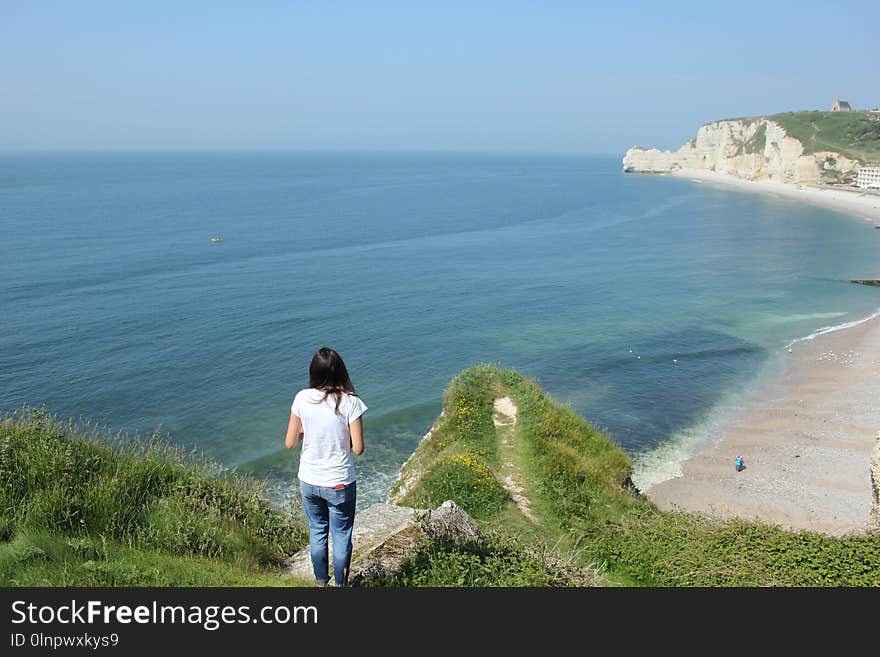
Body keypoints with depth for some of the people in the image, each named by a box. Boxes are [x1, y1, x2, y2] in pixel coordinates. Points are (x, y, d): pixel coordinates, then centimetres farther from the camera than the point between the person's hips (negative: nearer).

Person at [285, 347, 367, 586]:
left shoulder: (302, 399, -12)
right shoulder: (350, 402, -20)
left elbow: (290, 443, -5)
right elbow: (358, 448, -15)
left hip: (308, 481, 3)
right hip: (339, 484, -3)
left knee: (317, 531, 24)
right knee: (341, 536, 17)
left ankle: (321, 582, 39)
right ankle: (340, 585, 31)